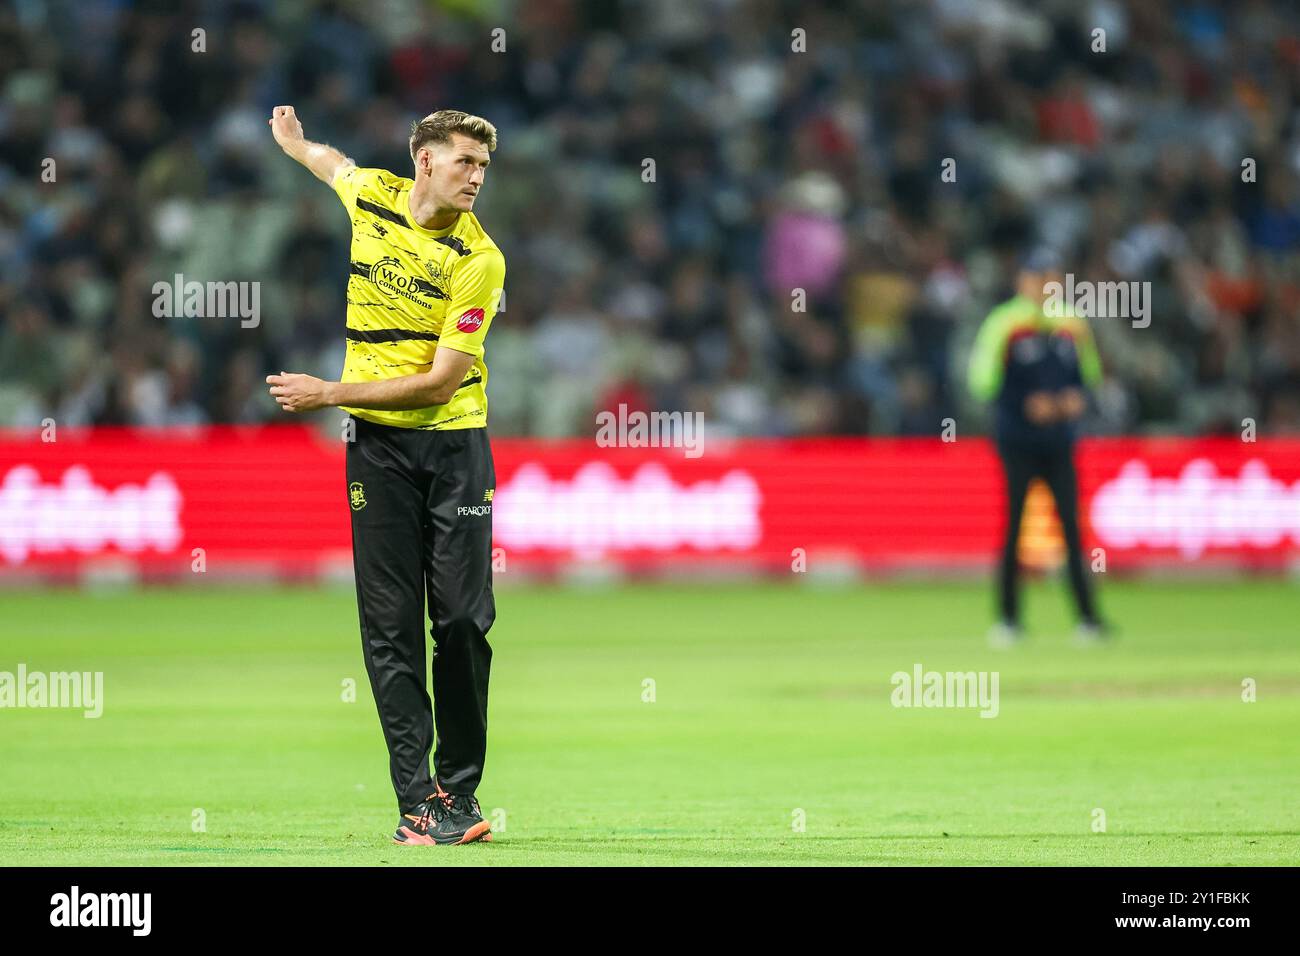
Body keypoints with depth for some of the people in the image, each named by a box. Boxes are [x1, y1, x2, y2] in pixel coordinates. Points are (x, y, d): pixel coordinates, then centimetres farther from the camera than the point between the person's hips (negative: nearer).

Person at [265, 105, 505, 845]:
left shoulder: (479, 260, -12)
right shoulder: (371, 195, 0)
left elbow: (440, 381, -16)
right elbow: (331, 163, 28)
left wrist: (331, 393, -17)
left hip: (455, 445, -2)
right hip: (377, 446, 3)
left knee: (463, 619, -3)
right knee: (390, 625, -4)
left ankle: (459, 790, 7)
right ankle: (416, 798, -5)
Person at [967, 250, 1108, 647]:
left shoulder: (1072, 324, 11)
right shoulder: (1003, 323, -3)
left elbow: (1090, 375, 17)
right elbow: (984, 382, -8)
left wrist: (1077, 398, -4)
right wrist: (1026, 405, -18)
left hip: (1059, 441, 4)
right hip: (1017, 441, -4)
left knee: (1071, 525, -1)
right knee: (1014, 525, -2)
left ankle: (1087, 617, -1)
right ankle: (1008, 617, 5)